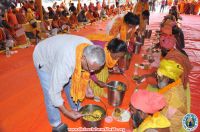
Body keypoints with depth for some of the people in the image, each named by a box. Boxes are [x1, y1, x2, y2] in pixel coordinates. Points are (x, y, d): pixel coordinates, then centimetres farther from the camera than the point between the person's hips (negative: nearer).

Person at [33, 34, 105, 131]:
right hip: (44, 59, -5)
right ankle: (56, 124, 19)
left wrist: (86, 86, -7)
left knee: (71, 85, 9)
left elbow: (82, 69, -2)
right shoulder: (65, 62, -45)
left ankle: (77, 110, 34)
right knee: (50, 95, -5)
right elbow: (54, 91, -34)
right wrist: (66, 112, -24)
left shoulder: (91, 51, -25)